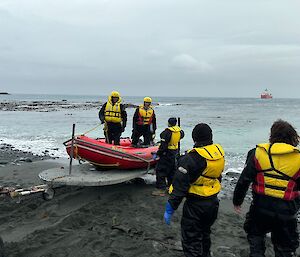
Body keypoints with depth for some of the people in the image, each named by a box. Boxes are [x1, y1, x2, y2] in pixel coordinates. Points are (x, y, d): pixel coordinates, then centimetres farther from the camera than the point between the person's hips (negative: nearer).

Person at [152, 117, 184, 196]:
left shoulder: (167, 132, -22)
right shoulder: (179, 130, 0)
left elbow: (163, 145, -25)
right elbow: (182, 135, 25)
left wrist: (158, 153, -17)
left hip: (167, 153, -8)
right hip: (174, 153, 8)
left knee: (160, 170, -3)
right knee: (172, 169, 21)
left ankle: (161, 189, -4)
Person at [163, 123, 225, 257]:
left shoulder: (192, 158, -25)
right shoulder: (219, 152, -2)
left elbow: (179, 186, -24)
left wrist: (170, 208, -16)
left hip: (195, 205, -8)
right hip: (213, 203, 8)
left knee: (191, 240, 5)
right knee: (205, 233, 28)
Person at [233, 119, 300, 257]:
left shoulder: (258, 153, -7)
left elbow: (244, 180, -6)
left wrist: (237, 200, 7)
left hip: (261, 207, 0)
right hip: (286, 212, 1)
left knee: (255, 235, 26)